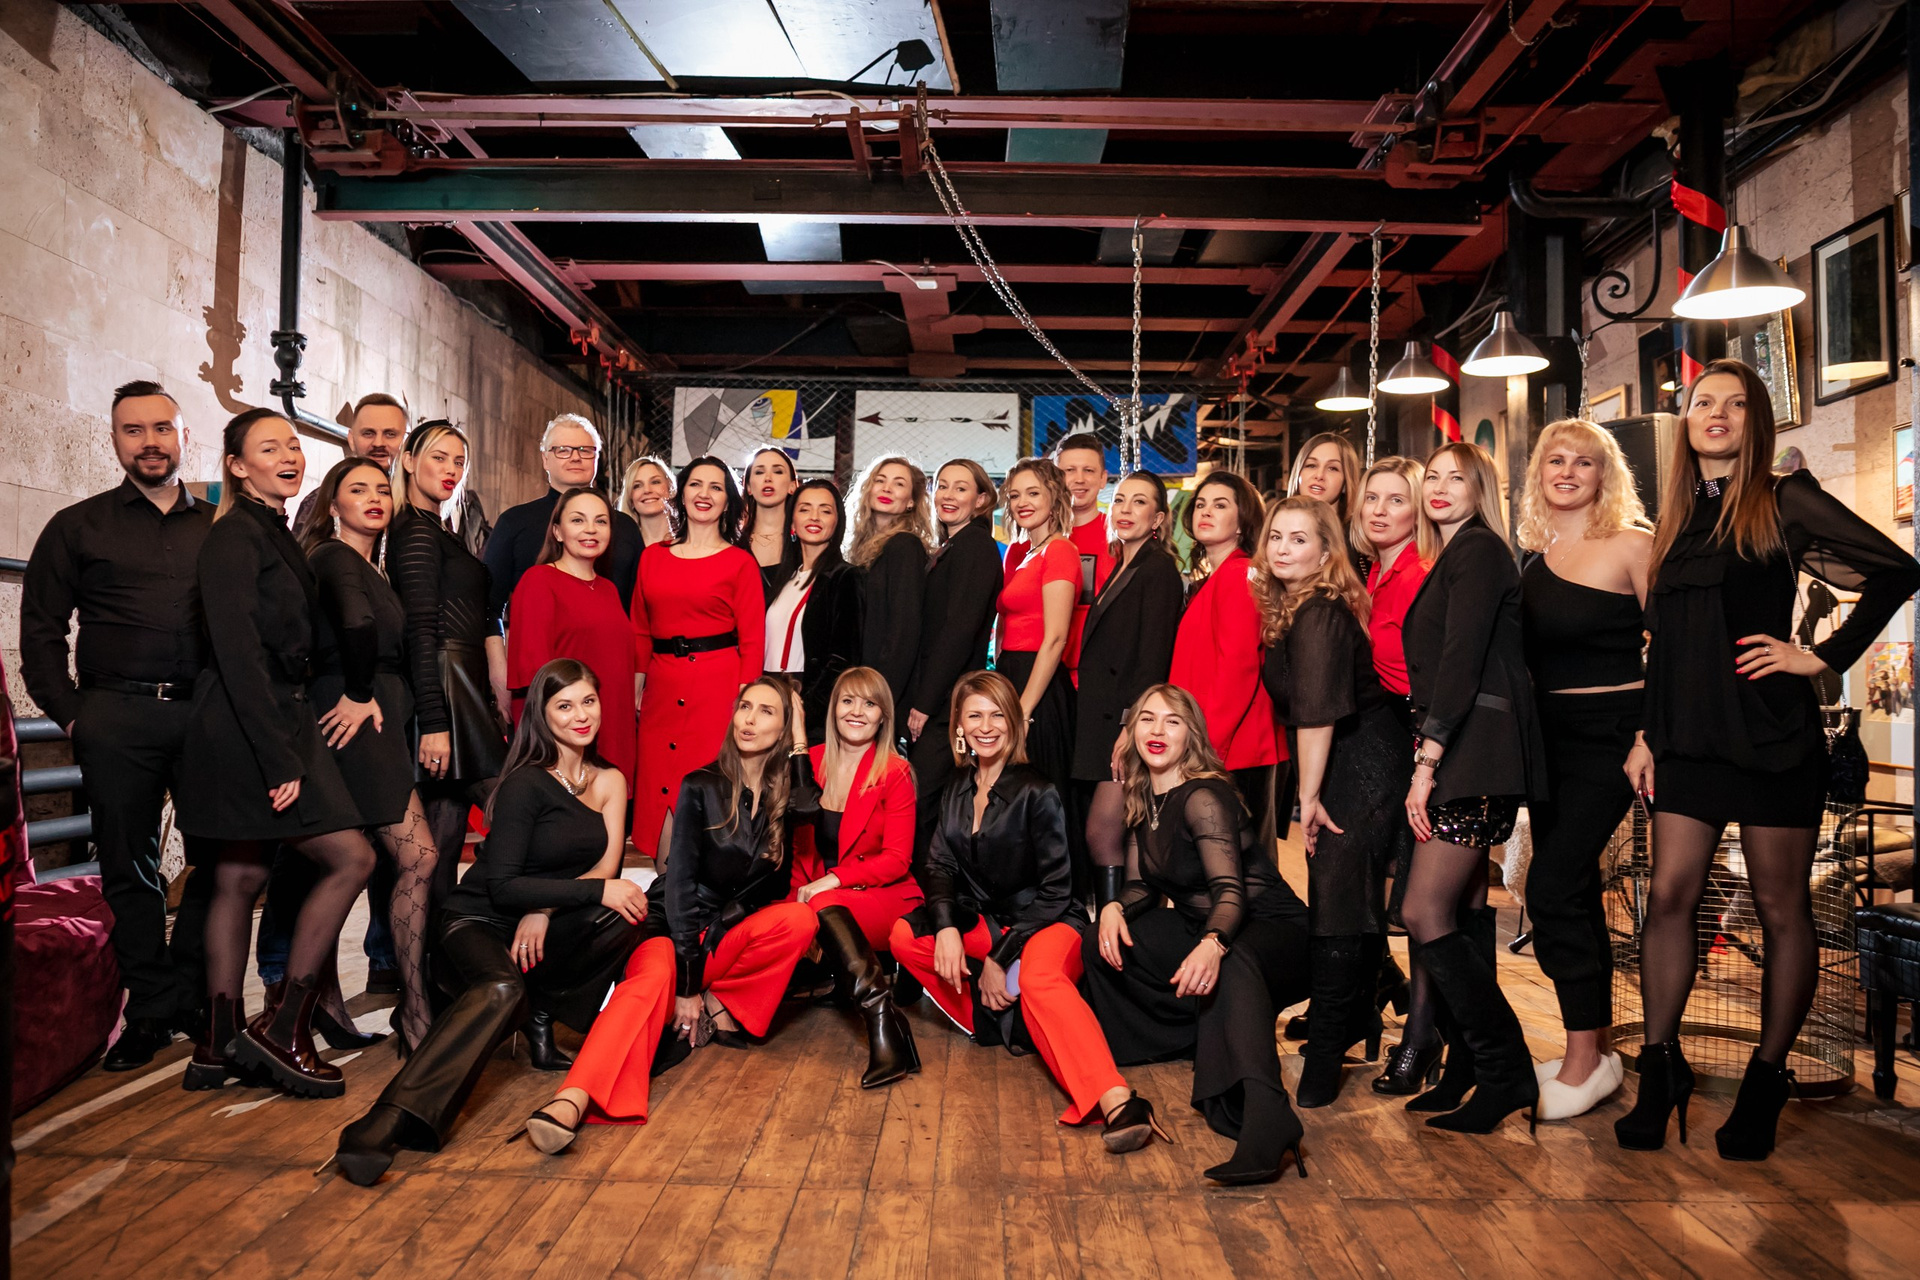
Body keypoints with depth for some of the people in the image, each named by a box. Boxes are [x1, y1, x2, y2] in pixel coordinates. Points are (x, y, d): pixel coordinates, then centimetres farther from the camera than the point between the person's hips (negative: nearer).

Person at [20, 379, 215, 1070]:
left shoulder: (220, 527, 14)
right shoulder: (77, 527, 11)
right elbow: (41, 631, 9)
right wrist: (69, 714, -1)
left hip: (207, 715, 1)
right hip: (116, 719, -1)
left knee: (222, 859, 0)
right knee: (129, 869, 4)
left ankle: (187, 995, 16)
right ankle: (151, 1009, 15)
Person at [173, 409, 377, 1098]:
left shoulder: (276, 535, 17)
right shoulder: (234, 537, -12)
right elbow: (238, 653, -19)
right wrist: (280, 757, -22)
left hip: (273, 719, 9)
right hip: (250, 725, -9)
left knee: (240, 879, 10)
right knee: (351, 858, -10)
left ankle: (222, 1045, 18)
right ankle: (283, 1027, -2)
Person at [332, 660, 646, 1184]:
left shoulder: (610, 781, 7)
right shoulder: (526, 783, -11)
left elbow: (607, 866, -2)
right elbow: (502, 885, -16)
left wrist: (546, 910, -19)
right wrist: (596, 890, -23)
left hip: (543, 930, 5)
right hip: (480, 922, -5)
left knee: (630, 914, -23)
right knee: (500, 989, -39)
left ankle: (539, 1012, -9)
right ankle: (390, 1123, -52)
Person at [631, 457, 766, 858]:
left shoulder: (740, 563, 1)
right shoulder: (652, 557, 13)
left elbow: (752, 641, -1)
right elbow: (640, 632, 15)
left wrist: (745, 701, -10)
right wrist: (636, 688, 7)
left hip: (718, 687, -4)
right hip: (662, 688, 4)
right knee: (658, 790, 4)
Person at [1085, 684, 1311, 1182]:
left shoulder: (1204, 797, -20)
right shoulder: (1143, 798, 4)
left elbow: (1231, 890, -31)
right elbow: (1144, 884, 10)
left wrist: (1212, 944, -52)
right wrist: (1115, 908, -14)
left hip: (1270, 931, -8)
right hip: (1200, 927, 8)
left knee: (1229, 964, -41)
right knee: (1104, 942, -4)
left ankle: (1265, 1118, -57)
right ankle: (1202, 1038, 0)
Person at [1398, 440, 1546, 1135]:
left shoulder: (1477, 550, -6)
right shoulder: (1454, 557, 22)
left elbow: (1463, 660, -16)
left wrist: (1427, 760, -19)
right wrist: (1430, 758, 11)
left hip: (1476, 750, -9)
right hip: (1462, 755, 9)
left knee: (1425, 915, -11)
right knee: (1461, 915, 9)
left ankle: (1505, 1071, 0)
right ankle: (1470, 1071, 16)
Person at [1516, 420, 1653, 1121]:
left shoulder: (1631, 544, -7)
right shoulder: (1536, 557, 11)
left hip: (1610, 730, -6)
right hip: (1548, 735, 7)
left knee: (1552, 887, -12)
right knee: (1575, 891, 11)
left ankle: (1584, 1059, 1)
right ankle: (1598, 1049, 23)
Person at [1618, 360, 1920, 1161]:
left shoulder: (1784, 501, -1)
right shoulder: (1678, 518, 14)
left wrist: (1825, 656, -11)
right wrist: (1645, 735, 11)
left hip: (1770, 734, -5)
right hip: (1689, 739, 5)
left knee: (1781, 909, 5)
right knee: (1669, 896, 0)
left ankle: (1766, 1080, 16)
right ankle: (1660, 1071, 8)